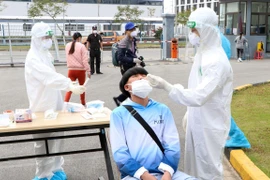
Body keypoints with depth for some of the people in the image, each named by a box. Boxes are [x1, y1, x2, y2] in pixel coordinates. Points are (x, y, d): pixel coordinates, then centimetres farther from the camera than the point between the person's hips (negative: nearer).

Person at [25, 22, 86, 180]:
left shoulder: (46, 54, 11)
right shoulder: (33, 58, -19)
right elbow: (50, 77, -35)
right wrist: (70, 86, -46)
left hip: (53, 103, 8)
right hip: (42, 106, -8)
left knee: (57, 137, 14)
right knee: (44, 142, 1)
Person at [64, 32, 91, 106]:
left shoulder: (67, 46, 4)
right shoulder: (81, 46, -11)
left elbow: (68, 57, 12)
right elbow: (85, 60, -13)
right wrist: (88, 70, -11)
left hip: (71, 70, 3)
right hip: (80, 70, -3)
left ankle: (65, 102, -16)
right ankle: (83, 104, 27)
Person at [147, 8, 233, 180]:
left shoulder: (217, 61, -24)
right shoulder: (202, 53, 6)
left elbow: (199, 96, -31)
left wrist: (166, 85, -34)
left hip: (210, 125, -9)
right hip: (198, 121, 9)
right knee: (194, 165, 21)